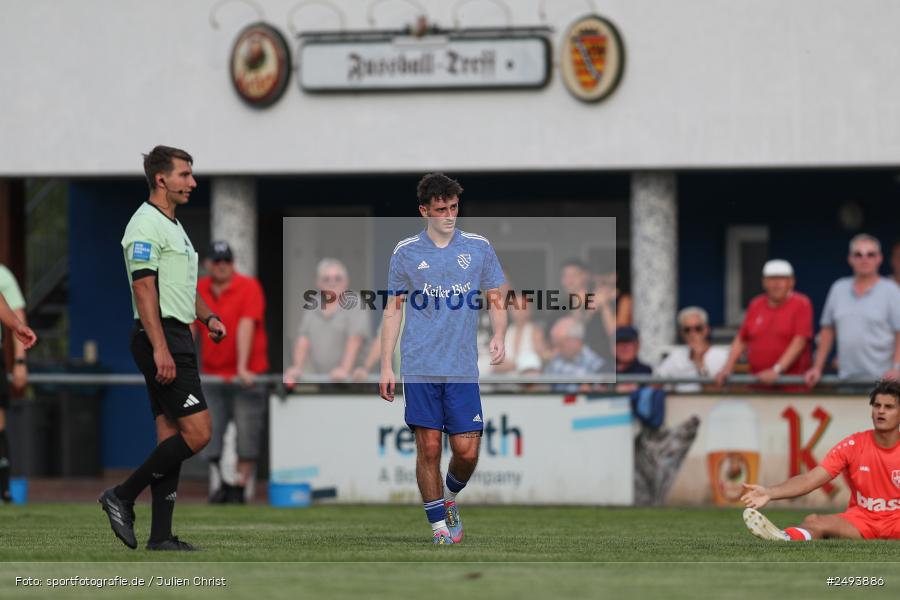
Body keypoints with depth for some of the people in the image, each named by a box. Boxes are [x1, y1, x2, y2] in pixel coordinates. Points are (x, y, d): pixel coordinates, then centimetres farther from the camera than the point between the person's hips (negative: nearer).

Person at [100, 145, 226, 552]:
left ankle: (161, 535, 6)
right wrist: (160, 349, -26)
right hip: (161, 339, -10)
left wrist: (208, 317, 13)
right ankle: (123, 496, -6)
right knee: (196, 432, -13)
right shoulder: (146, 226, -13)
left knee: (171, 436, 7)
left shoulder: (173, 226, 19)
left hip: (176, 340, 10)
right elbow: (144, 289, -20)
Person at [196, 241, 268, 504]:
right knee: (208, 434, -1)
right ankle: (220, 484, 11)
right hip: (211, 374, 4)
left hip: (245, 376, -4)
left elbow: (246, 327, -15)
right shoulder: (200, 290, 8)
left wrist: (242, 369, -23)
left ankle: (240, 489, 2)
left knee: (247, 437, -5)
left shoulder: (248, 287, -5)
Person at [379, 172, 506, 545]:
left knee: (467, 450, -3)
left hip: (463, 369, 1)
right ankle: (439, 525, 8)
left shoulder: (479, 248, 7)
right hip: (420, 368, -1)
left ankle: (450, 498, 27)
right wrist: (386, 367, 3)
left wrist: (499, 336, -6)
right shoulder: (406, 252, 5)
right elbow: (393, 309, 8)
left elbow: (496, 301, 14)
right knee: (428, 447, -4)